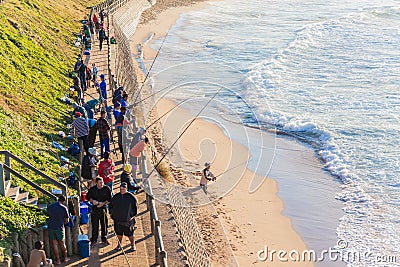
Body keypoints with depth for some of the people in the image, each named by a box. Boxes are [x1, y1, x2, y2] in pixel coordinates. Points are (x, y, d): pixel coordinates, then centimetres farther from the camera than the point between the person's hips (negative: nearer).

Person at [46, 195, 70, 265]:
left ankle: (57, 260, 15)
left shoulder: (49, 206, 1)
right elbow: (67, 220, -2)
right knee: (62, 244, 14)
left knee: (54, 244, 9)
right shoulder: (64, 208, -10)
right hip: (59, 228, -2)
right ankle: (65, 258, 28)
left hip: (50, 227, 2)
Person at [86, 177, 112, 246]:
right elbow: (88, 196, 7)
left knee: (104, 224, 8)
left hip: (103, 208, 1)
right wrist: (92, 200, -13)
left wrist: (103, 203, -16)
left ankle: (104, 239, 24)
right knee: (94, 224, 2)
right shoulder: (92, 189, -6)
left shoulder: (107, 189, -6)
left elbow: (109, 199, -1)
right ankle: (94, 240, 14)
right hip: (95, 208, -1)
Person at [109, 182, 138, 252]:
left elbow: (135, 207, 0)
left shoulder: (131, 197, -4)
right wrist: (111, 213, 9)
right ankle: (119, 245, 29)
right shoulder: (116, 197, 8)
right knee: (119, 233, 13)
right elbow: (111, 205, 19)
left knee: (130, 234, 1)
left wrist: (133, 216, -6)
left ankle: (133, 245, 17)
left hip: (128, 220, -4)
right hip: (117, 219, 4)